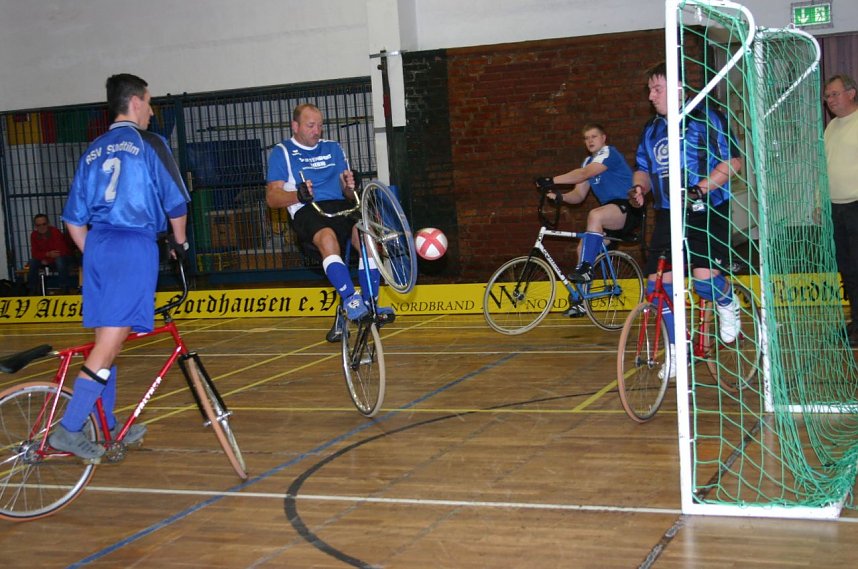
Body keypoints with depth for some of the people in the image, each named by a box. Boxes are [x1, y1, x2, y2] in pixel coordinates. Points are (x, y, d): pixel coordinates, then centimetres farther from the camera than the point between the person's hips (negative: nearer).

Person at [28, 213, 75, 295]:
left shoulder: (55, 232, -24)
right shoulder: (34, 235, -8)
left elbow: (60, 252, -25)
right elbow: (34, 254, -12)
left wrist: (46, 260, -18)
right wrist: (48, 254, -29)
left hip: (61, 258, -4)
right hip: (47, 260, 4)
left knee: (59, 260, -37)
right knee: (32, 262, -20)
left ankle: (65, 290, -28)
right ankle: (33, 290, -11)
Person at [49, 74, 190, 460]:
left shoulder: (93, 152, 17)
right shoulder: (148, 144, 0)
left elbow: (73, 219, 16)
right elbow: (176, 204, 1)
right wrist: (180, 242, 18)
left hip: (97, 245, 7)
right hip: (135, 244, -7)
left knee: (104, 337, 14)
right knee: (113, 338, -8)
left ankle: (107, 426, 23)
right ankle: (68, 430, -12)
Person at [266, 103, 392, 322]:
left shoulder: (333, 148, 24)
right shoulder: (282, 152, 12)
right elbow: (271, 197, 1)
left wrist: (349, 187, -5)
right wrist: (298, 195, -19)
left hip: (340, 206, 4)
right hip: (307, 212, -4)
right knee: (328, 237, -38)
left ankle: (369, 304, -23)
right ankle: (351, 300, -39)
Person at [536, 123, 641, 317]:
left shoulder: (609, 153, -10)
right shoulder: (589, 162, 17)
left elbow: (584, 173, -26)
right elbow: (579, 195, 10)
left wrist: (553, 181, -33)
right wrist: (560, 196, -12)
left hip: (629, 209, -9)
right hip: (612, 215, 9)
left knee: (595, 215, -36)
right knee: (583, 247, -2)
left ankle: (586, 268, -30)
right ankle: (578, 302, 3)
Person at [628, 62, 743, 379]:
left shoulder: (707, 119, -4)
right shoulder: (651, 130, 16)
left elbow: (733, 161, -9)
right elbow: (643, 168, 23)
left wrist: (702, 187, -22)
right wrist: (639, 188, -1)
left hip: (707, 213, -6)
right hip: (668, 214, 6)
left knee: (704, 278, -23)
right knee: (659, 282, -1)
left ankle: (727, 304, 14)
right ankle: (678, 349, 15)